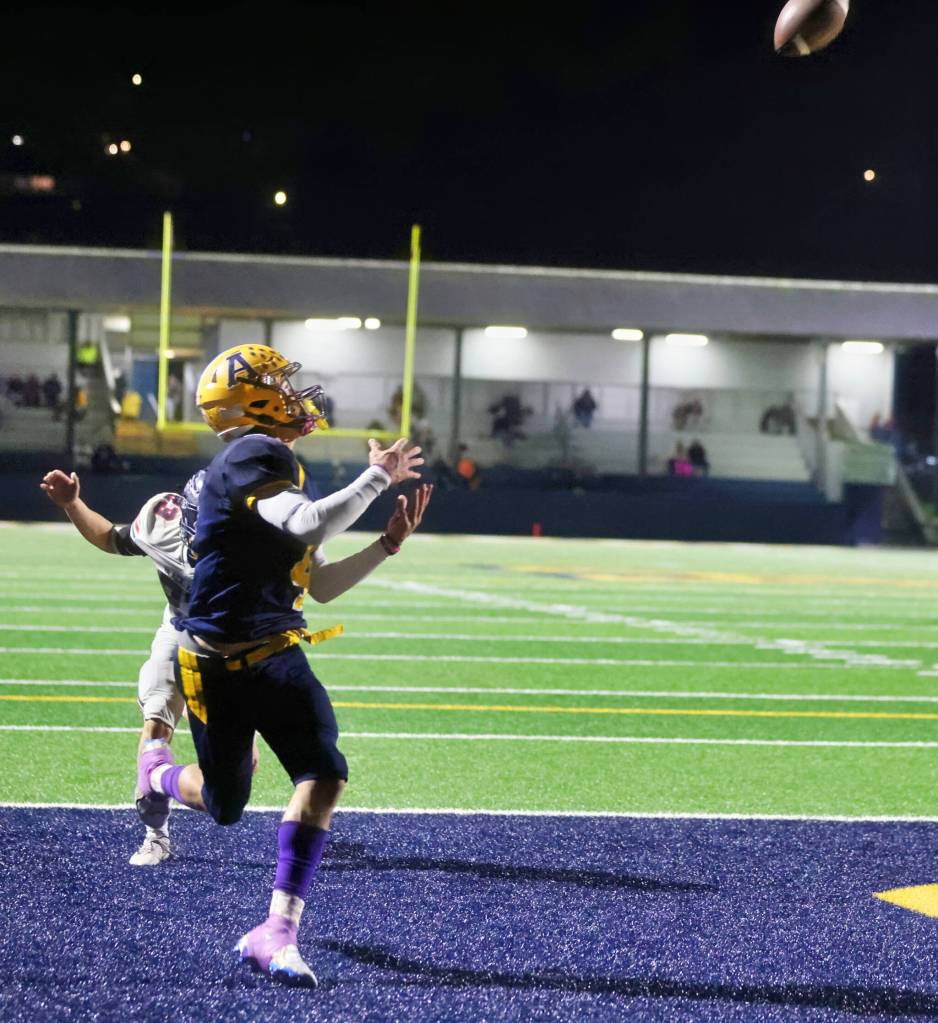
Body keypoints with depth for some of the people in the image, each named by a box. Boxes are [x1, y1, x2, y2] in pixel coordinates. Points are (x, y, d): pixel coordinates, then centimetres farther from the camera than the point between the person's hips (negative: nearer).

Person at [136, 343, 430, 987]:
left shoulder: (280, 467, 13)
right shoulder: (251, 456, -15)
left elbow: (323, 586, 17)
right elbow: (311, 528, -32)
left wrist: (391, 543, 8)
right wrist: (377, 477, -20)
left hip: (277, 657, 7)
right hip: (218, 664, -7)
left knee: (323, 774, -14)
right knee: (225, 805, 10)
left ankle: (278, 931, -11)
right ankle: (159, 770, 47)